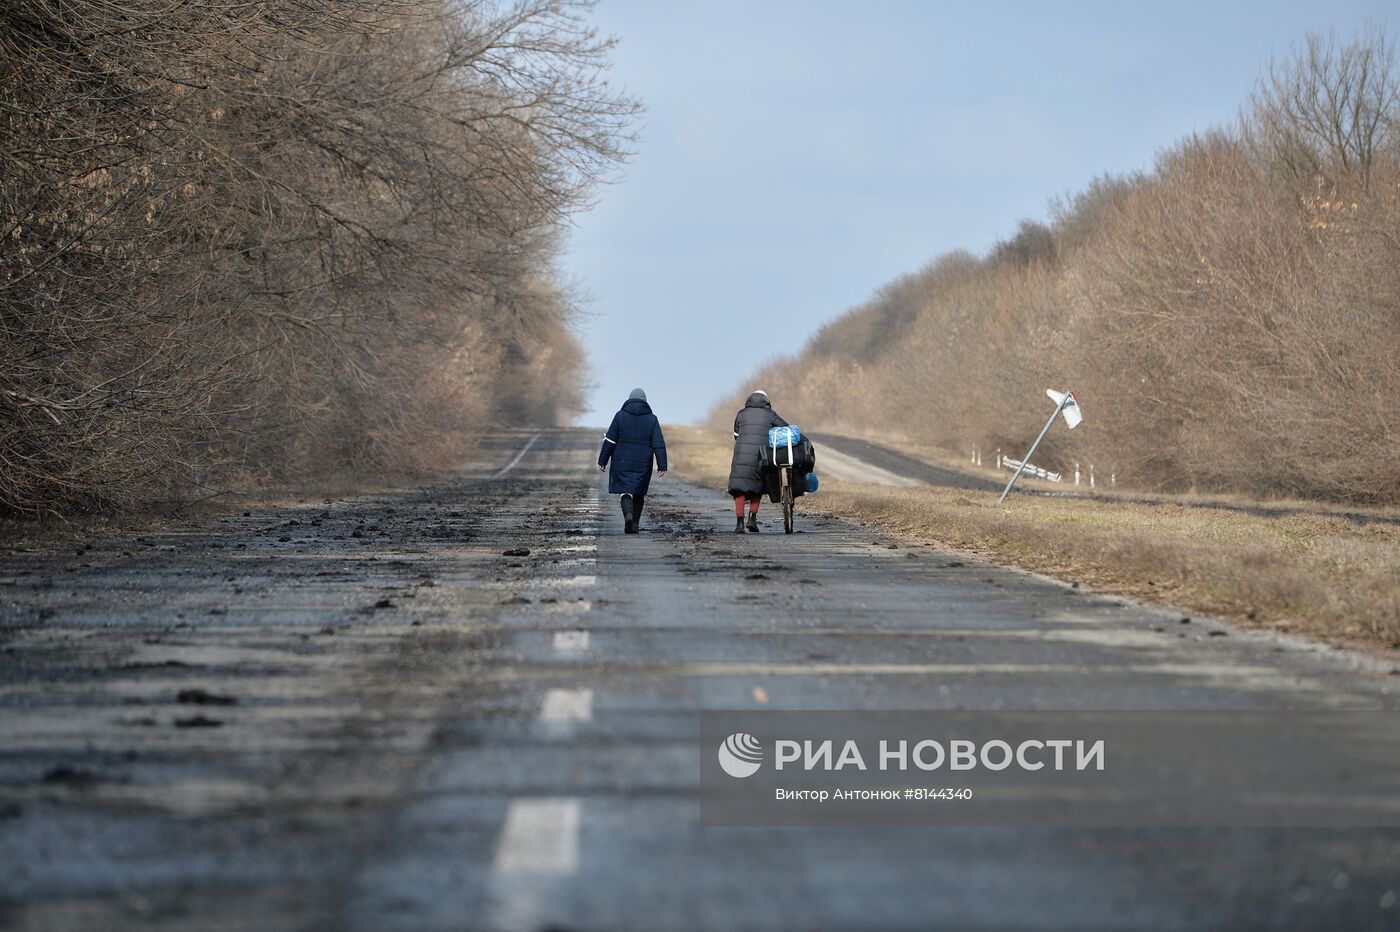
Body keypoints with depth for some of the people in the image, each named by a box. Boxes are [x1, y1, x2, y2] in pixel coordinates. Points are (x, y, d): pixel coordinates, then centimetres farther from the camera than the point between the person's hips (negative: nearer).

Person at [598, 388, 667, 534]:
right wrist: (662, 466, -4)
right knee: (639, 493, 15)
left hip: (622, 462, -1)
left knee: (626, 491, 0)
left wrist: (602, 461, 2)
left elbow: (609, 441, -4)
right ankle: (635, 524, 15)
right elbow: (659, 444, -5)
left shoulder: (620, 416, -2)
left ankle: (628, 515, -26)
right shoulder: (652, 419, 0)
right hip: (643, 464, 1)